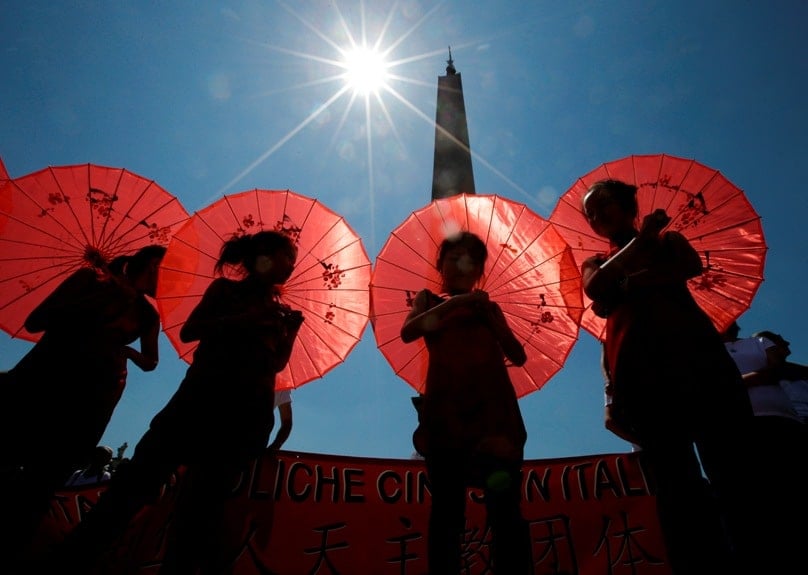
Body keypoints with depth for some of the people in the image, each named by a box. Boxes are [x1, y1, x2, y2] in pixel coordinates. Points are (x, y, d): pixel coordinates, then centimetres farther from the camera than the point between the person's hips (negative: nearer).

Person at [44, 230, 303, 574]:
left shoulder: (280, 309, 19)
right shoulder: (226, 289, 12)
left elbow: (278, 363, 13)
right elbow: (188, 331, -3)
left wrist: (290, 330, -2)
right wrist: (246, 320, -12)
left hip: (249, 410, 2)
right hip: (202, 393, -1)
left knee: (201, 501, -2)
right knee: (136, 481, -9)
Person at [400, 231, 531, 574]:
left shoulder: (488, 307, 23)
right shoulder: (429, 300, 19)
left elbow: (518, 356, 11)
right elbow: (408, 333, -2)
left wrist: (488, 313, -1)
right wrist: (453, 303, -9)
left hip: (492, 408, 1)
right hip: (446, 411, -1)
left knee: (504, 507, -6)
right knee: (446, 509, 3)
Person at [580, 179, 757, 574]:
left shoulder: (667, 239, 27)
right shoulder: (595, 263, 28)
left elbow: (691, 266, 3)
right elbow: (596, 289, 2)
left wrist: (630, 284, -3)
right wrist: (639, 239, 4)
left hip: (694, 350, 0)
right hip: (638, 369, 0)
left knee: (736, 466, -10)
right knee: (676, 482, -5)